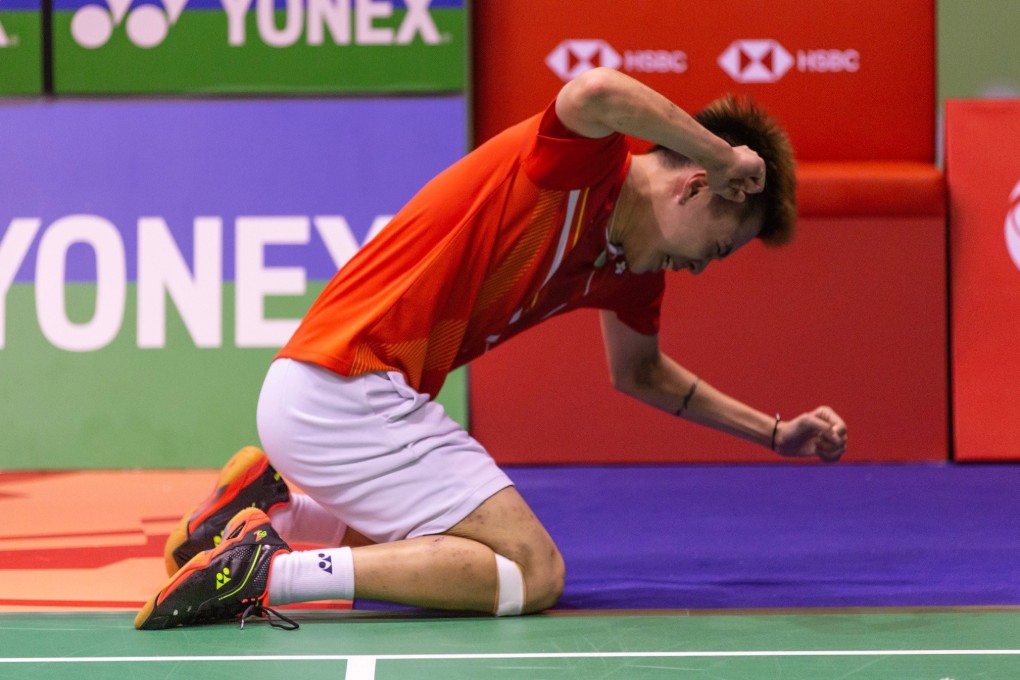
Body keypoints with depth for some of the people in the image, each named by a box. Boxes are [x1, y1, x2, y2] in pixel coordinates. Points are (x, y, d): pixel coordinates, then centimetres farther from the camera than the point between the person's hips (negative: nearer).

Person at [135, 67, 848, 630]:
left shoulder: (634, 262, 14)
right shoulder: (586, 159, -12)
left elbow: (638, 370, 34)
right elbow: (596, 93, -39)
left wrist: (777, 433, 31)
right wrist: (726, 158, -24)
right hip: (342, 390, -10)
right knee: (533, 574, -14)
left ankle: (274, 507, 21)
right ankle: (269, 570, -18)